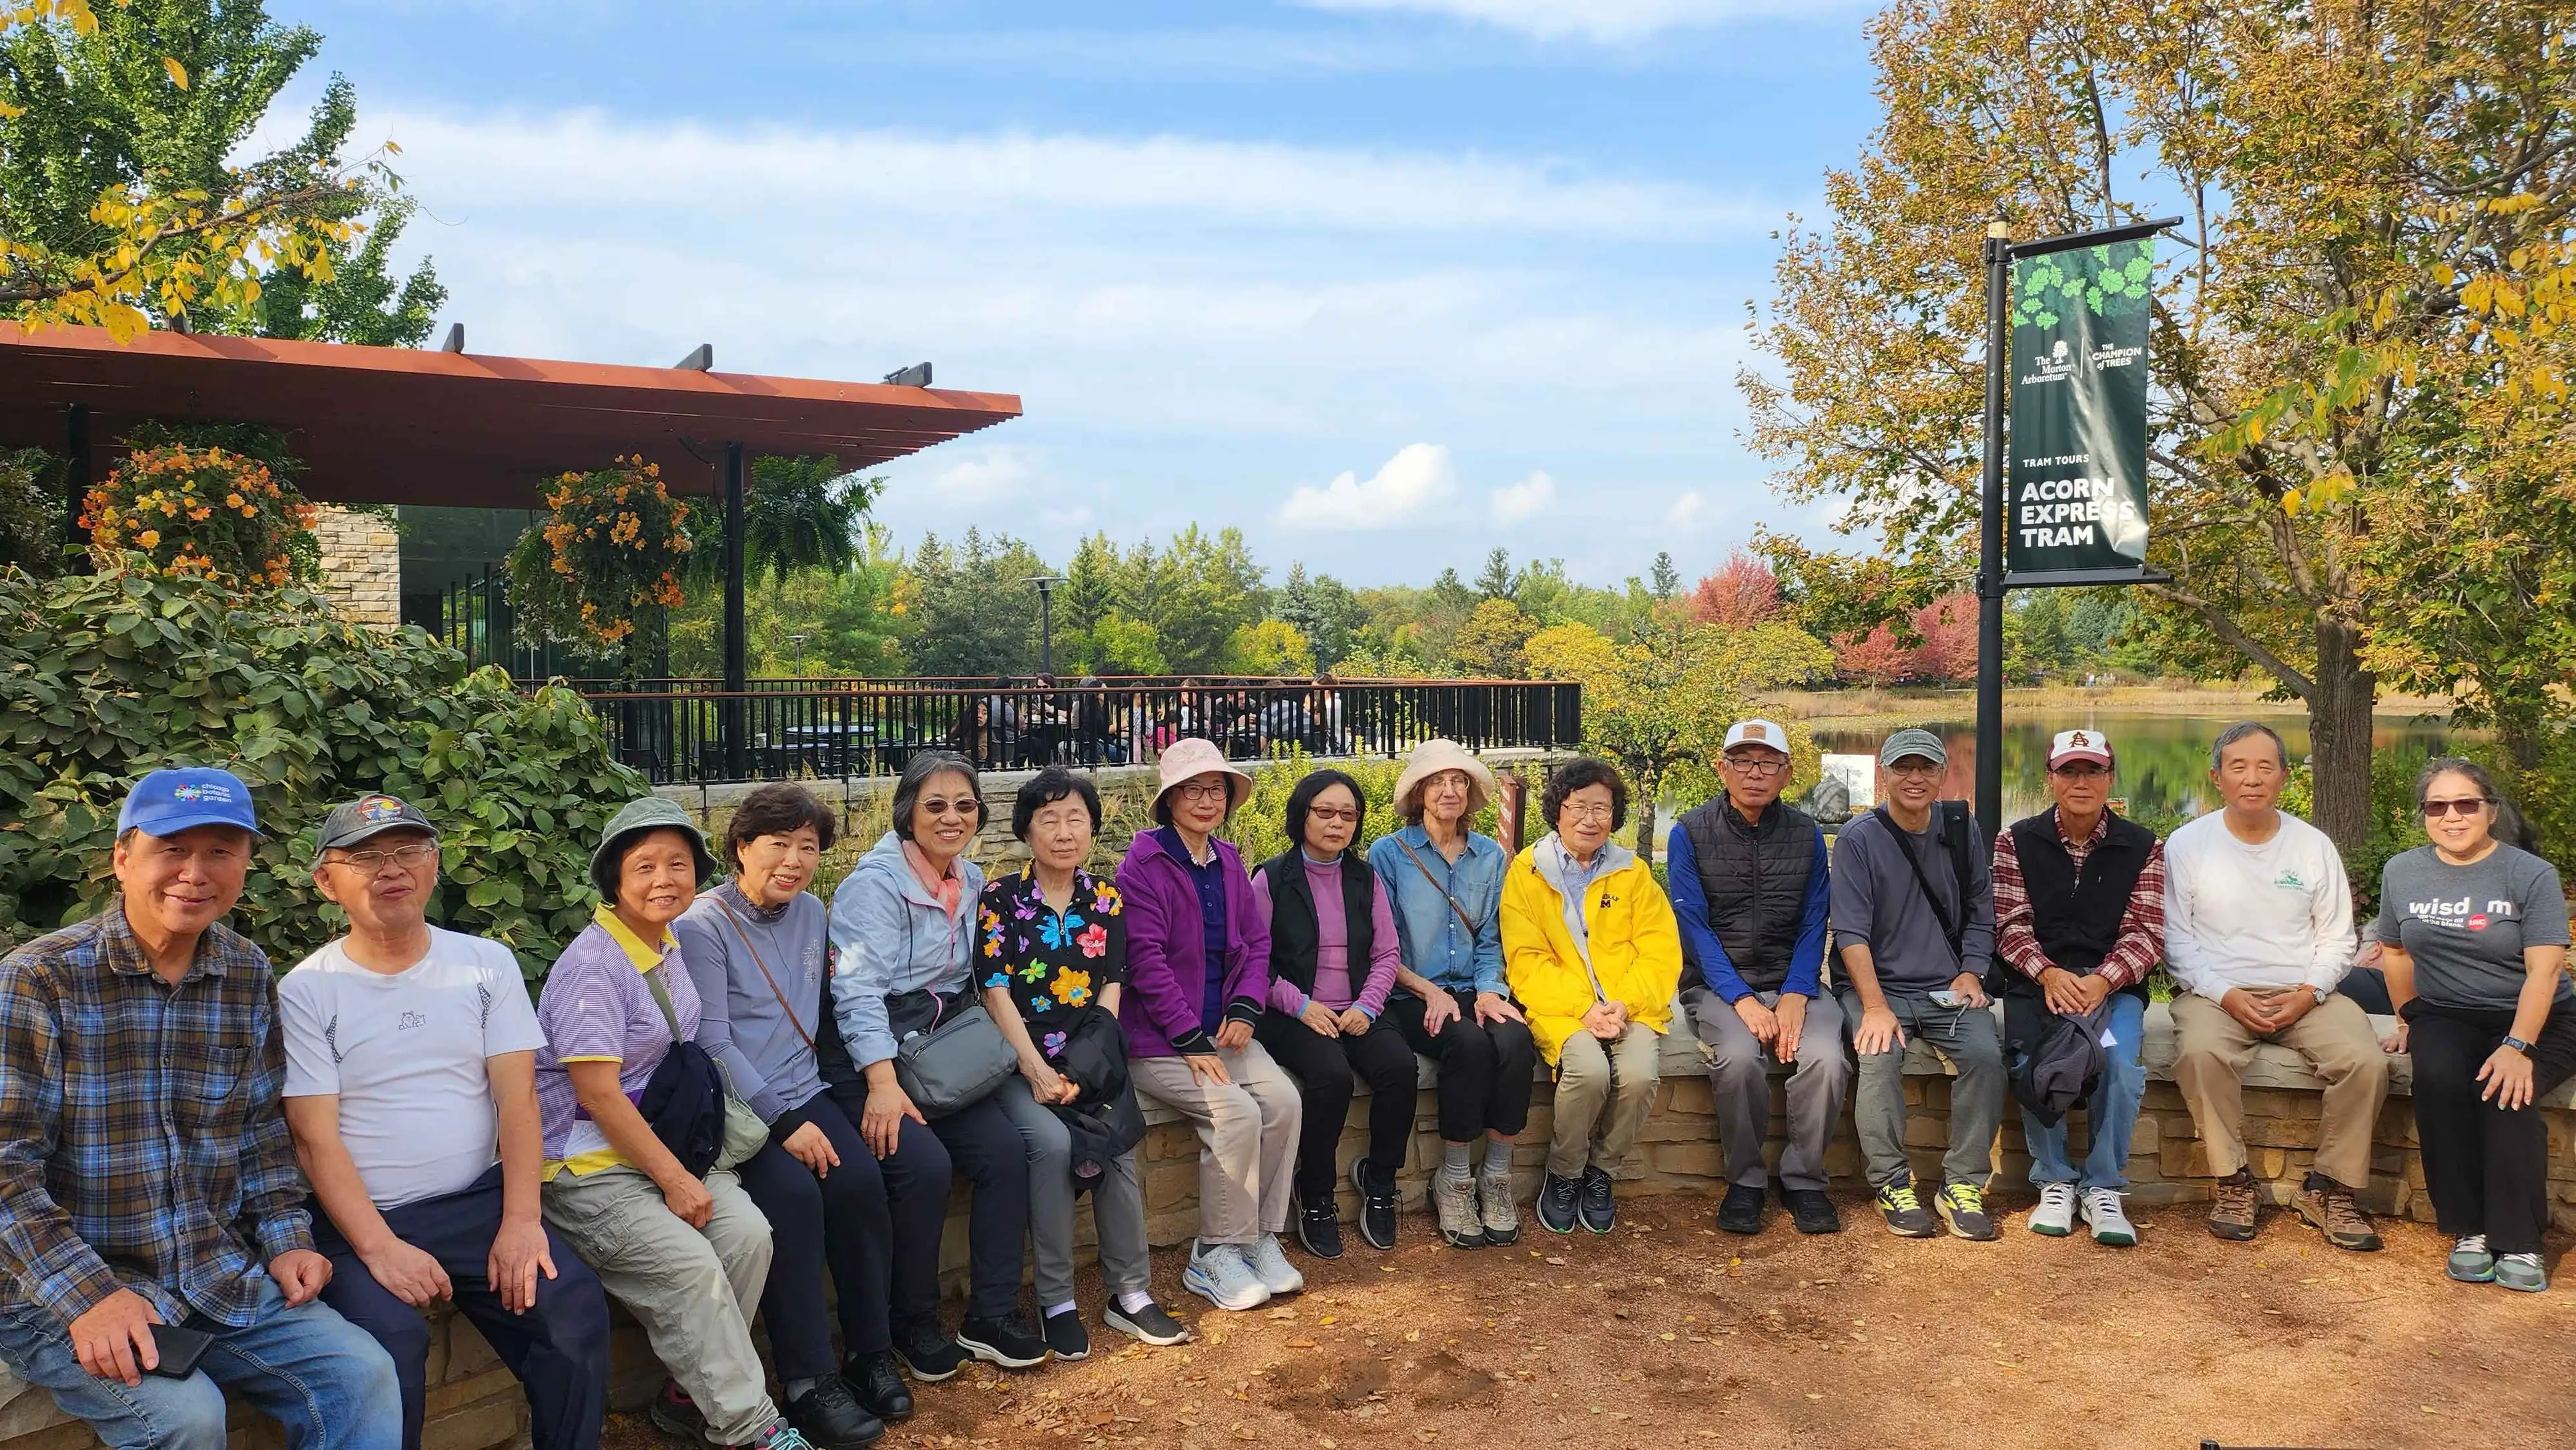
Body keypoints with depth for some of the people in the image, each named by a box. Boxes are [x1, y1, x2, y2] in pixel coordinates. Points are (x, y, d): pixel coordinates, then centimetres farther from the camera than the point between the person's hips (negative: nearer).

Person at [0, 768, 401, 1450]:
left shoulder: (247, 973, 5)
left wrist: (286, 1239, 3)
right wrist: (89, 1296, -24)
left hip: (220, 1278, 5)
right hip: (58, 1293, -5)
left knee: (363, 1375, -11)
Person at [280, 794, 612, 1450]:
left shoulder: (487, 962, 6)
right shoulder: (306, 991, 0)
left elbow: (516, 1099, -1)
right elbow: (316, 1139, -7)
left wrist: (521, 1220, -14)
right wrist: (380, 1248, -20)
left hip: (480, 1200, 2)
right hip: (362, 1218, -2)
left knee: (575, 1306, -20)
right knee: (388, 1339, -30)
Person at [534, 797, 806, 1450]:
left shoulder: (669, 946, 8)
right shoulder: (592, 964, -17)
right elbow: (599, 1094, -19)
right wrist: (673, 1178, -17)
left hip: (663, 1142, 8)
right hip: (587, 1164, -7)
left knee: (748, 1233, -14)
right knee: (691, 1267, -23)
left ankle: (691, 1394, 3)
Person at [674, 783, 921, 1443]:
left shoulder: (811, 913, 12)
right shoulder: (702, 927, -7)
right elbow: (713, 1043, -13)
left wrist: (803, 1113, 5)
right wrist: (783, 1123, -17)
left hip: (800, 1092, 5)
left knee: (860, 1180, -21)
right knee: (793, 1193, -29)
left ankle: (872, 1350, -8)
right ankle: (808, 1382, -19)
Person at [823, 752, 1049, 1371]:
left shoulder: (972, 881, 11)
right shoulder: (875, 885, -11)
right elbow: (858, 991, -21)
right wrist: (883, 1083, -32)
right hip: (871, 1062, -6)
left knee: (1006, 1150, -15)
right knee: (922, 1159, -28)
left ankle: (991, 1316, -2)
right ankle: (911, 1323, -6)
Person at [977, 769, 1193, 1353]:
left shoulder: (1106, 901, 10)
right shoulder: (1000, 898, 0)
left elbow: (1111, 991, 6)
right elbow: (996, 992, -6)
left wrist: (1084, 1070, -9)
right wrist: (1038, 1071, -16)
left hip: (1089, 1060, 3)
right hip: (1020, 1059, -2)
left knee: (1118, 1145, -25)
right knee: (1051, 1141, -30)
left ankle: (1131, 1293, -10)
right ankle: (1056, 1302, -16)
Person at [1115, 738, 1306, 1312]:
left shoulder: (1228, 862, 11)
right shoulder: (1143, 865, -11)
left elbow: (1256, 942, 13)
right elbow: (1145, 960, -16)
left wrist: (1245, 1009, -5)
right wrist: (1190, 1040, -17)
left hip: (1220, 1030, 6)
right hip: (1157, 1039, -6)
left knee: (1284, 1100, -16)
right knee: (1237, 1112, -24)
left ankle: (1260, 1237, -1)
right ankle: (1214, 1255, -7)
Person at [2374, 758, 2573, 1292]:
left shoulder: (2531, 876, -8)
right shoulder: (2402, 872, 4)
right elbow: (2396, 951, 18)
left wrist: (2517, 1048, -27)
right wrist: (2410, 1021, 18)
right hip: (2446, 1017, 2)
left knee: (2504, 1091, -33)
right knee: (2436, 1077, -31)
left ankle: (2518, 1243, -21)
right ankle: (2469, 1230, -21)